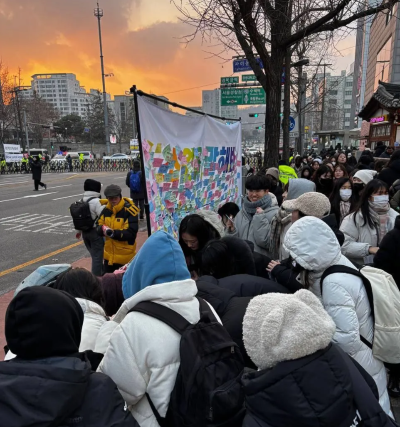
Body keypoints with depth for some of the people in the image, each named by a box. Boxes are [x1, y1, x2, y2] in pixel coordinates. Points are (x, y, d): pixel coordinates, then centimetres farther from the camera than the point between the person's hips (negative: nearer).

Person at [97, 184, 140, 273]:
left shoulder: (129, 211, -17)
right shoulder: (106, 210, 4)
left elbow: (131, 233, -22)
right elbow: (99, 227, 6)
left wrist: (113, 233, -35)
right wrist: (103, 229, -18)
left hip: (125, 256, -6)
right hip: (109, 255, 7)